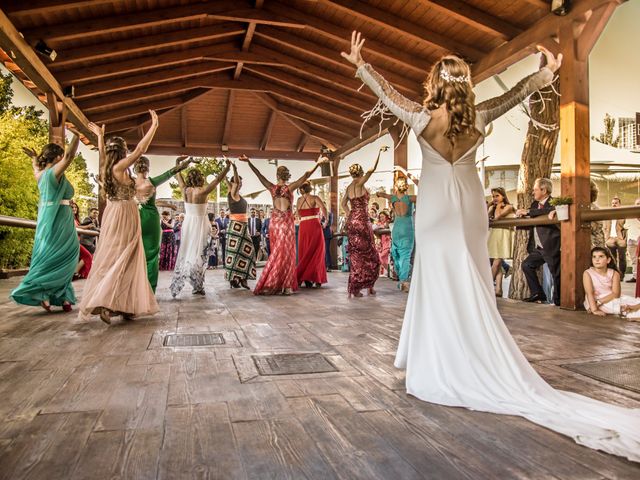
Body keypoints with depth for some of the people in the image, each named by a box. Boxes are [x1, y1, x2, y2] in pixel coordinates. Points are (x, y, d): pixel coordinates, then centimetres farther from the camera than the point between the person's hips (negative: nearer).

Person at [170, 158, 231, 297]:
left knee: (186, 252, 13)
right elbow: (218, 179, -10)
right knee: (199, 254, 0)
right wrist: (227, 167, 0)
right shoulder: (202, 191, -15)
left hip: (188, 223, 6)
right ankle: (197, 287, 2)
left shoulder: (185, 190, 0)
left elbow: (178, 175, 16)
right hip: (200, 224, -5)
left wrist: (177, 162, 30)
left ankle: (177, 284, 15)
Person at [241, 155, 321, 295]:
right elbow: (306, 176, -5)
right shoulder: (290, 187, -6)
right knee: (286, 251, -1)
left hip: (275, 221, 4)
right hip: (286, 221, -4)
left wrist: (249, 162, 7)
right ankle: (284, 286, -2)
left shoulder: (272, 187, 2)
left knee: (277, 251, 10)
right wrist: (317, 163, -1)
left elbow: (258, 174, 5)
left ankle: (273, 284, 11)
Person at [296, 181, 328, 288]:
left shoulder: (299, 200, 11)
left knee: (305, 252, 10)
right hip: (314, 226, -3)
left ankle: (306, 280, 8)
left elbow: (299, 215, 12)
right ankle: (316, 279, -2)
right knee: (316, 252, 2)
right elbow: (324, 208, -16)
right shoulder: (315, 198, -1)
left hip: (303, 227, 4)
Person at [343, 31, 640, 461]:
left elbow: (385, 92, 5)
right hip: (470, 206, 3)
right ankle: (474, 364, 20)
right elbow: (516, 94, 14)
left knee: (440, 283, 2)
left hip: (436, 208, -3)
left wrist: (359, 63, 18)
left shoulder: (422, 118, -8)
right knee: (471, 286, 8)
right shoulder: (477, 117, -1)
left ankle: (444, 366, 9)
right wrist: (547, 72, 32)